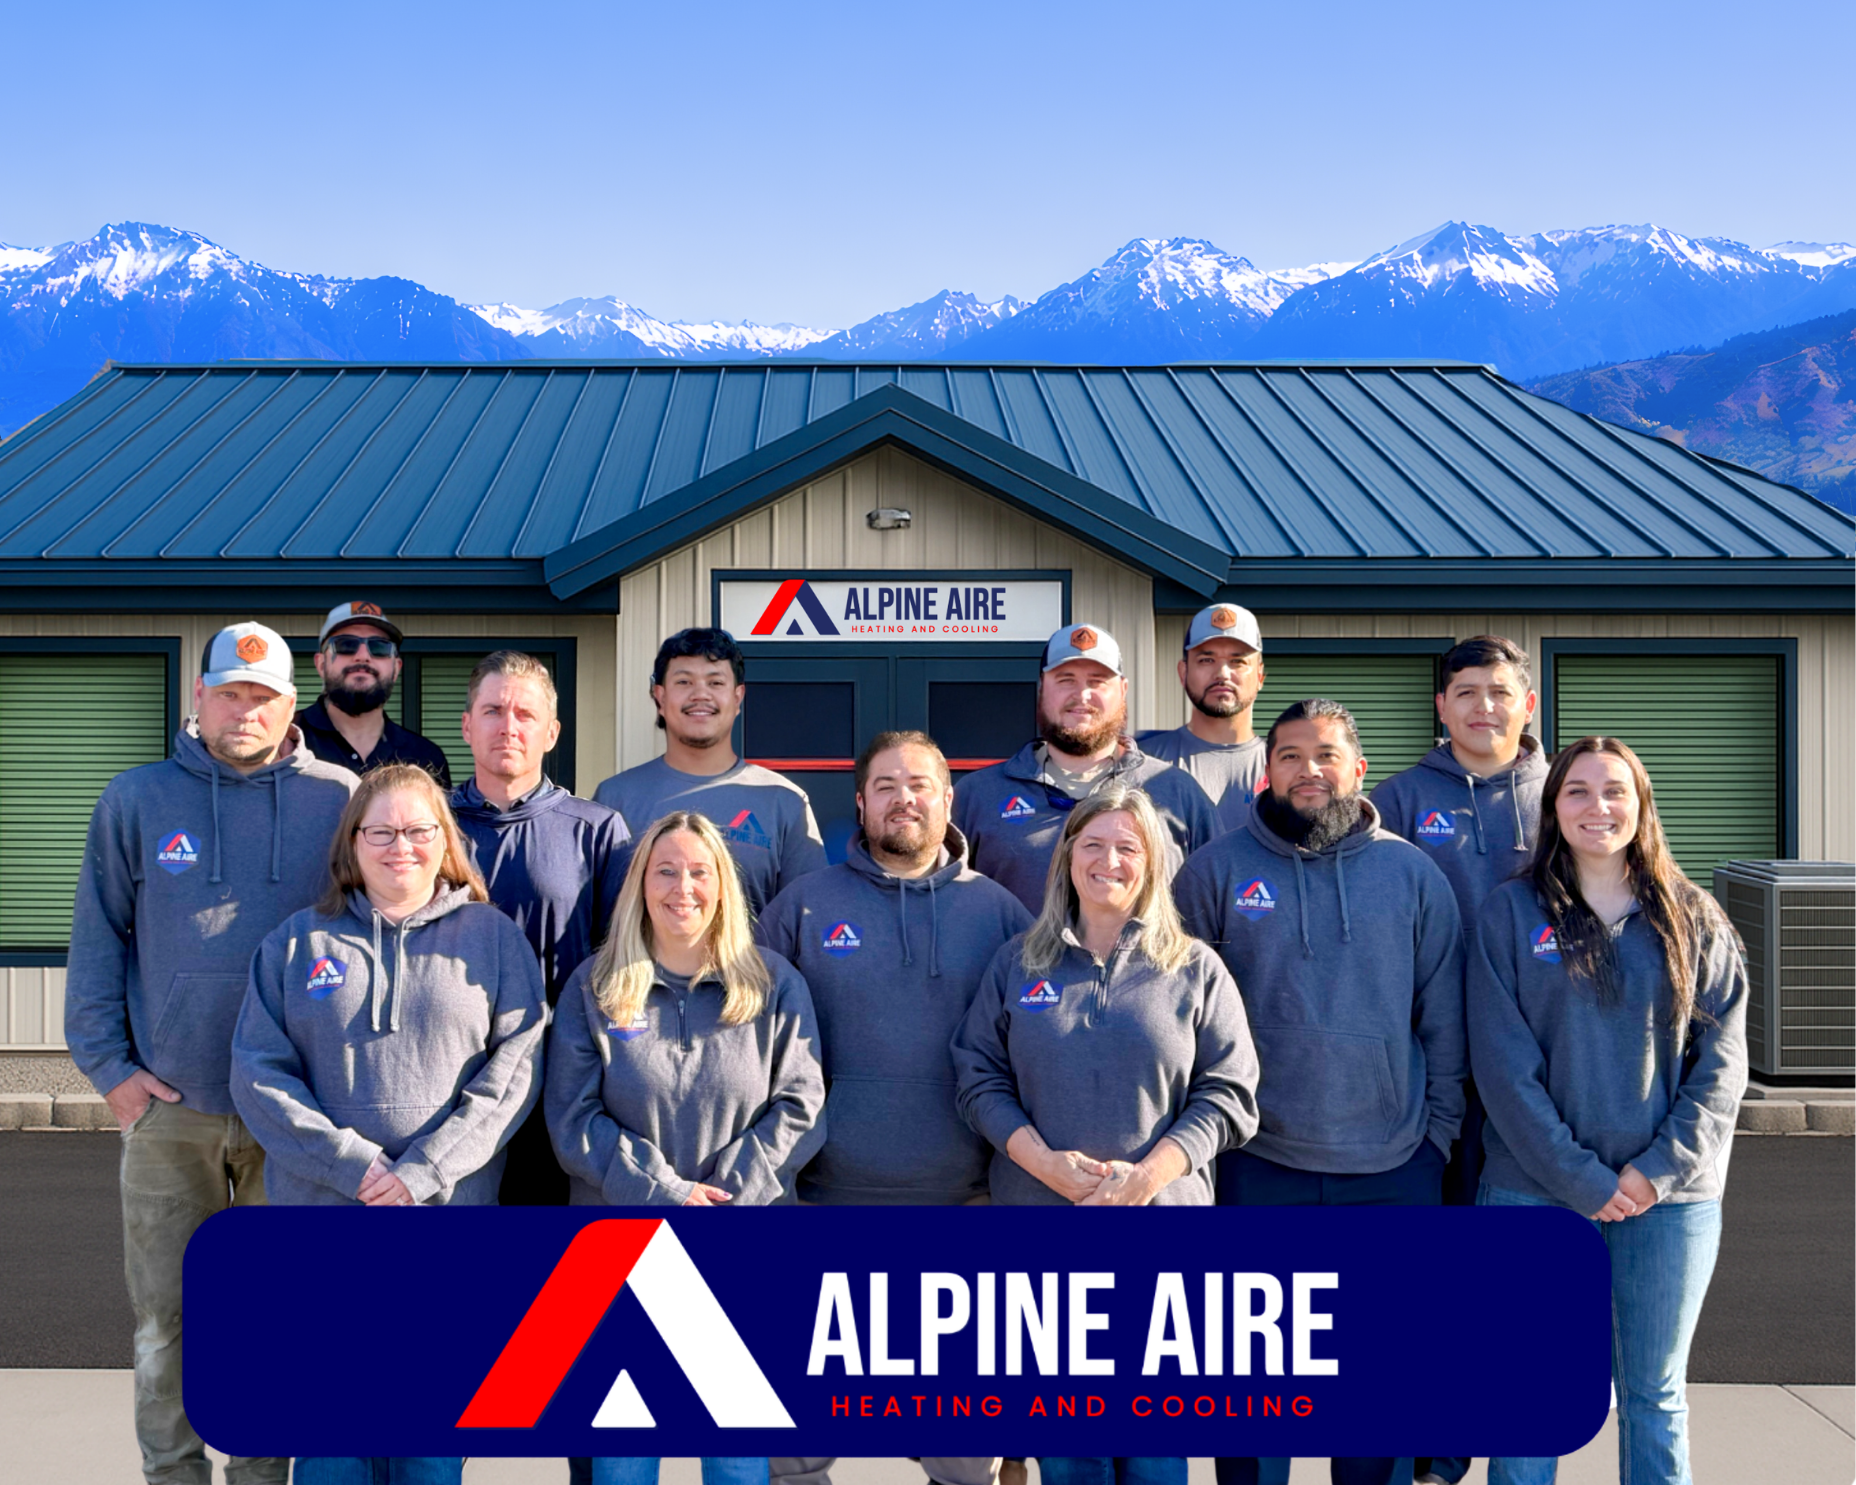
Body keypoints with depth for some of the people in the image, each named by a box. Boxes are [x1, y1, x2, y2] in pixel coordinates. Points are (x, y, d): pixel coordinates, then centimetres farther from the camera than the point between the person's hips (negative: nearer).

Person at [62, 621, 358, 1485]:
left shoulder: (338, 800, 1)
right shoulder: (136, 800, 5)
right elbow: (98, 942, 5)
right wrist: (109, 1065, -3)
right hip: (167, 1107, 1)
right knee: (165, 1313, 8)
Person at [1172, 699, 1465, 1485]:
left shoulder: (1413, 874, 4)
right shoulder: (1216, 870, -1)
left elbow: (1444, 1019, 8)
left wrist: (1439, 1131, 5)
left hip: (1395, 1168, 1)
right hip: (1260, 1165, -1)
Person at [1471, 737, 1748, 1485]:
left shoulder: (1695, 921, 6)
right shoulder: (1510, 912, 0)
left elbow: (1722, 1060, 1)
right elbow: (1503, 1061, -6)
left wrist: (1662, 1168, -11)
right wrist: (1580, 1177, -12)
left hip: (1670, 1198, 2)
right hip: (1534, 1191, -1)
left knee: (1655, 1394, 10)